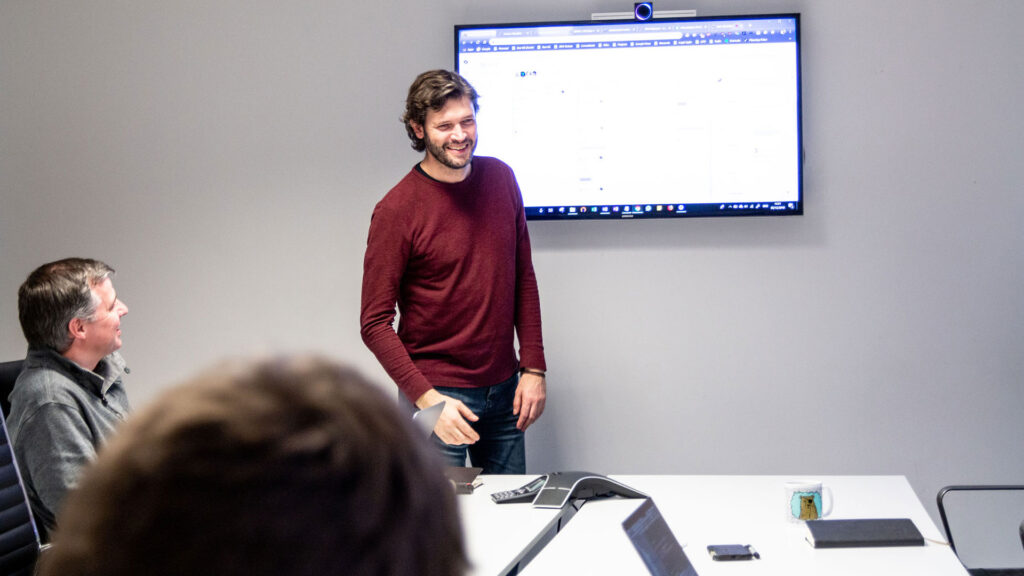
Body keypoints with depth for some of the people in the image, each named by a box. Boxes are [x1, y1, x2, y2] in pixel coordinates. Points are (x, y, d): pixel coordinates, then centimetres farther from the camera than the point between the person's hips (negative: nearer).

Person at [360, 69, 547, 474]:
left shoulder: (500, 178, 3)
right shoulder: (397, 210, -13)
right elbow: (375, 323, -13)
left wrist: (533, 367, 5)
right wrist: (427, 398, -22)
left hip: (504, 391, 5)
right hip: (438, 392, -5)